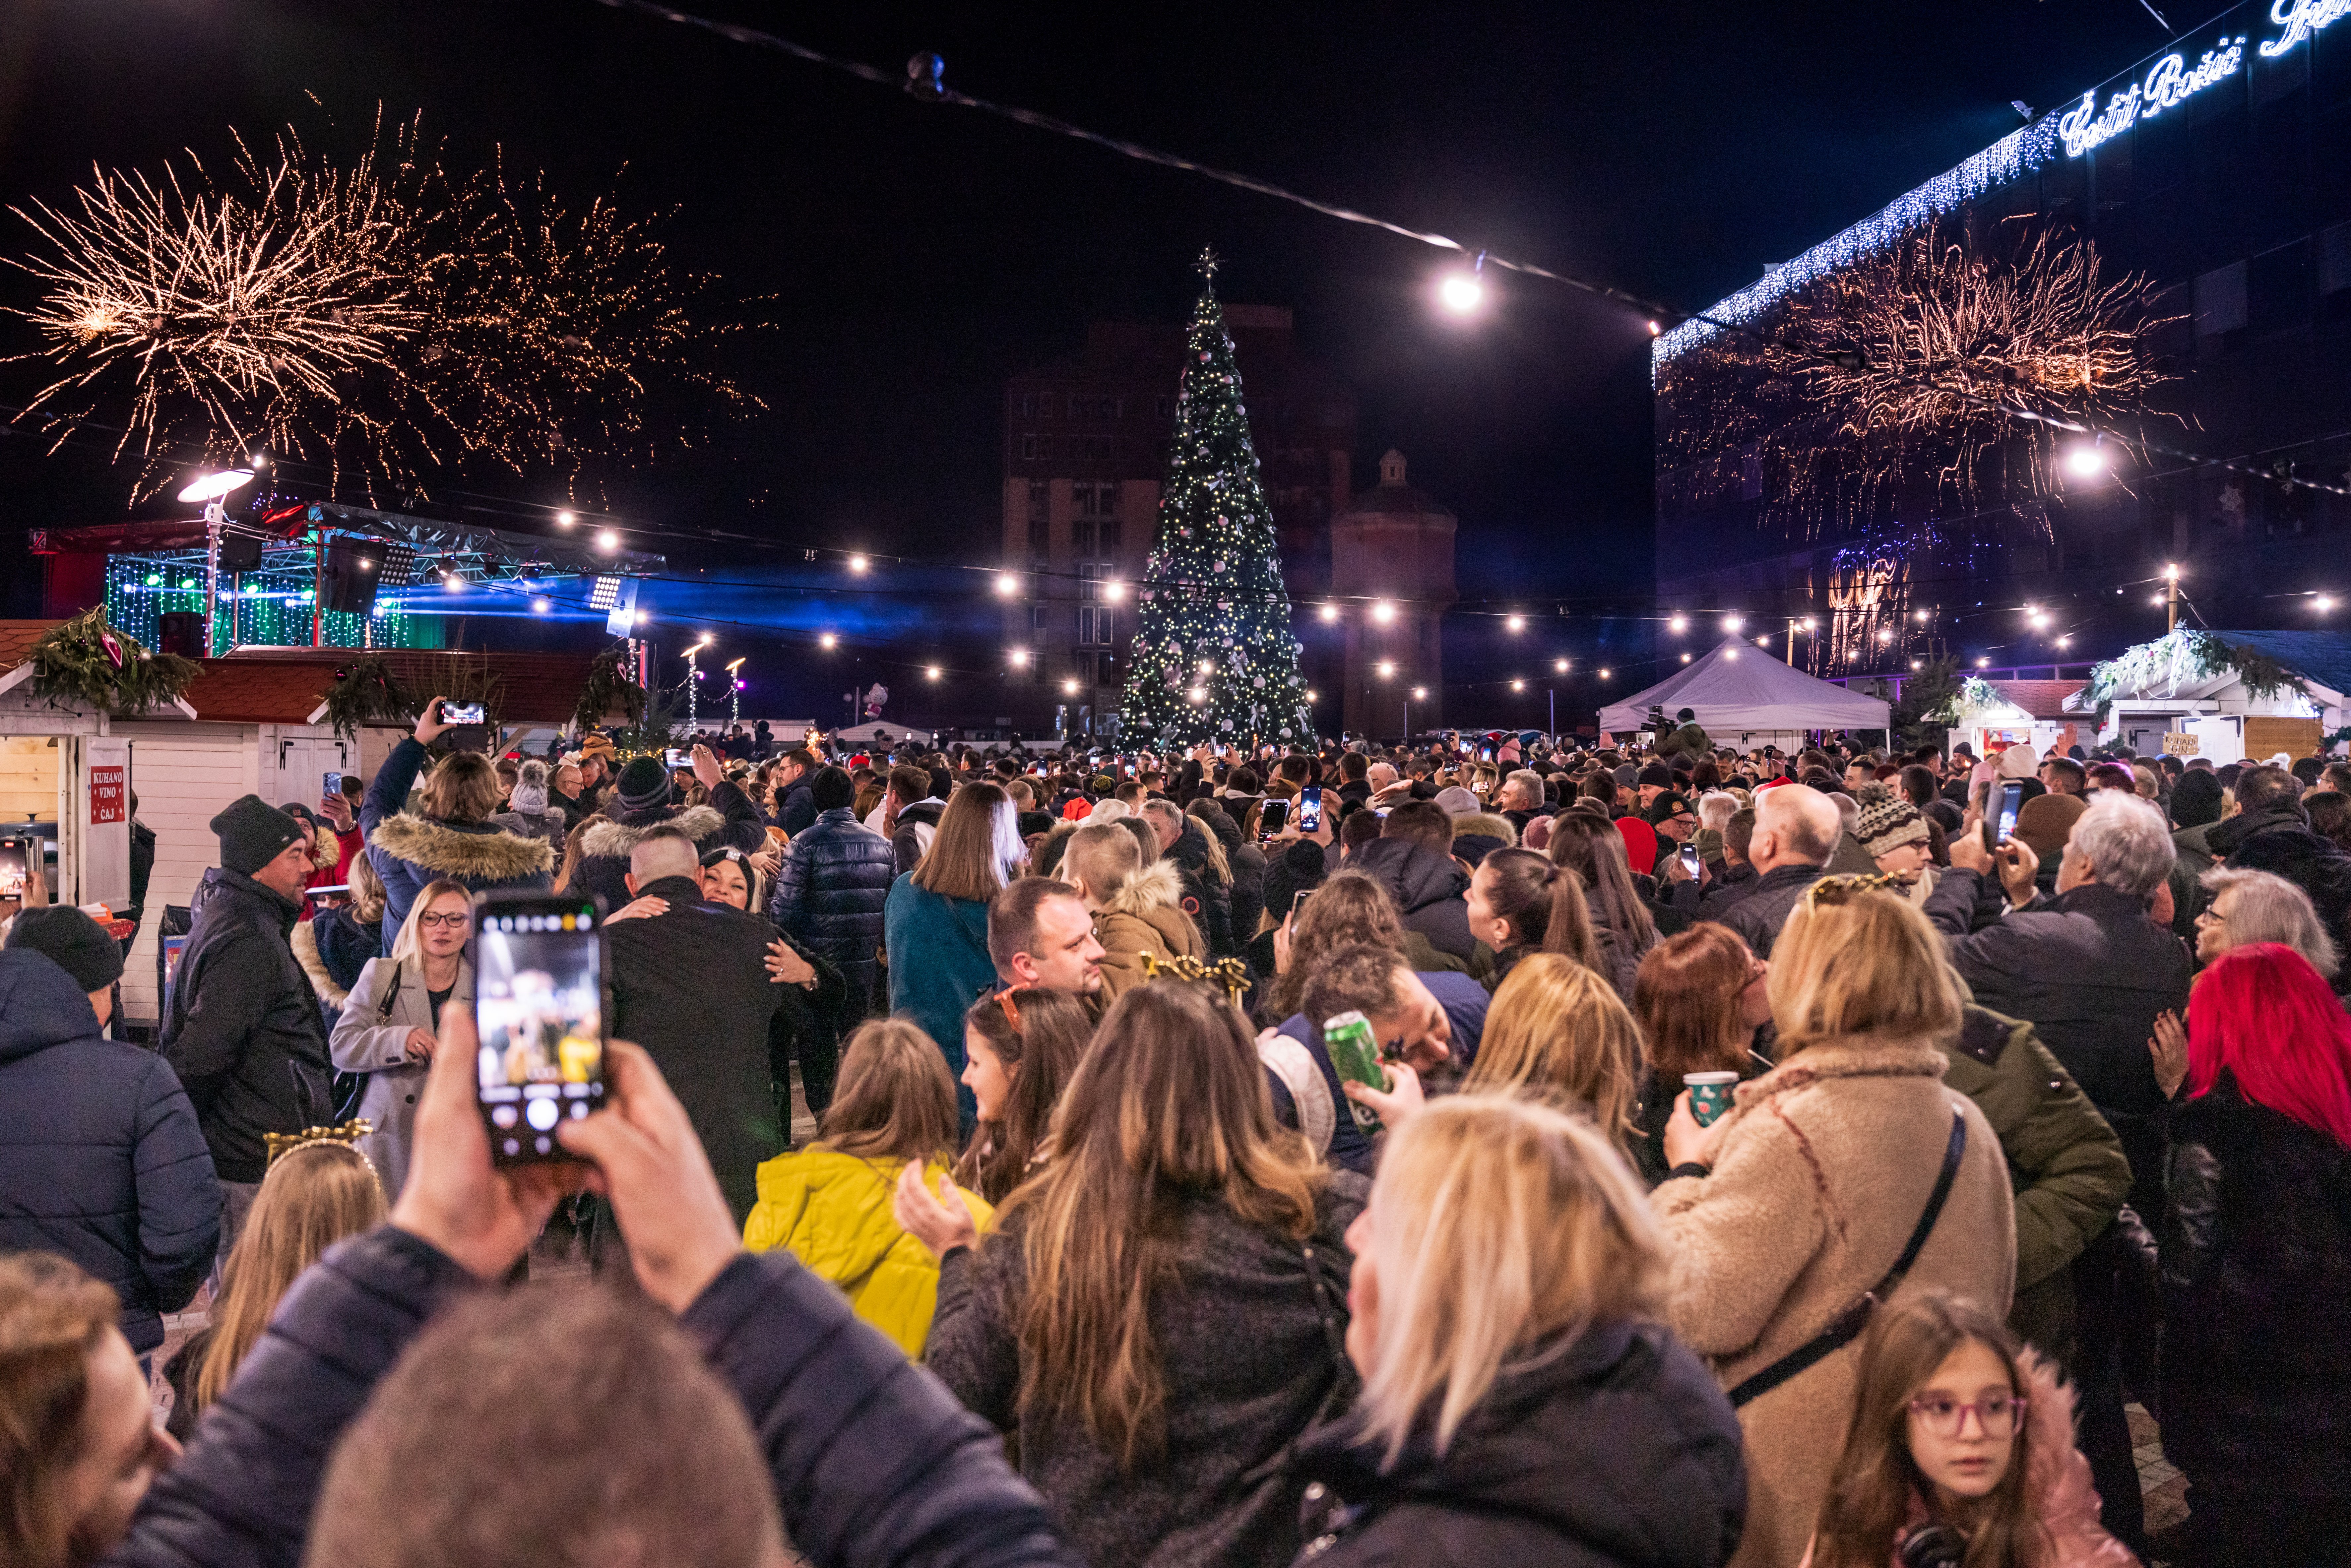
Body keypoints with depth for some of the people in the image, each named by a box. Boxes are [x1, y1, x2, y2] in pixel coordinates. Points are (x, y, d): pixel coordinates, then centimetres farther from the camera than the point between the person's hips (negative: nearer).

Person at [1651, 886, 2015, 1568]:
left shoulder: (1791, 1132, -20)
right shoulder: (1967, 1124, 4)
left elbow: (1701, 1312, -20)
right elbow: (1993, 1296, 17)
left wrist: (1687, 1174, -7)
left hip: (1804, 1486, -7)